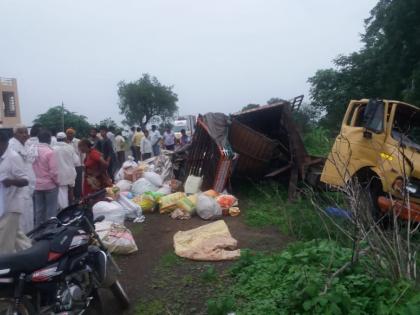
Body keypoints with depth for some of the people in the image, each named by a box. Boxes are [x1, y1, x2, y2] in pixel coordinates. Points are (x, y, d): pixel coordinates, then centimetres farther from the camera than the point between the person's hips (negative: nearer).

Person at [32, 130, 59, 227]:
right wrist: (57, 182, -3)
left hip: (37, 185, 6)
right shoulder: (50, 152, -16)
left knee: (39, 210, 14)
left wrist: (35, 179, 14)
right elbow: (53, 171, -18)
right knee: (51, 209, 5)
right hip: (50, 185, -6)